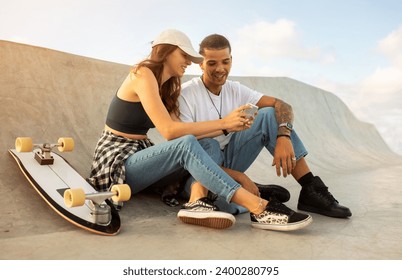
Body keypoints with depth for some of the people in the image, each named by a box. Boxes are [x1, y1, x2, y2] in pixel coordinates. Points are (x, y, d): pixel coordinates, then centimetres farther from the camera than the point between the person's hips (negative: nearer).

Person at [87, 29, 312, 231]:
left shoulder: (166, 86, 12)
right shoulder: (143, 75, -15)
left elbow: (179, 129, -1)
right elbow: (169, 131, -24)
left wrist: (228, 126, -9)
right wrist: (223, 123, -19)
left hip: (137, 155, 8)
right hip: (117, 162, -8)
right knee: (187, 145, -32)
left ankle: (199, 201, -37)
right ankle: (259, 209, -38)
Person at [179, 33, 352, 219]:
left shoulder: (235, 90, 0)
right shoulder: (185, 94, -15)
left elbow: (282, 106, -6)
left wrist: (283, 136, -27)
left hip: (228, 158, 5)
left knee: (269, 115, -12)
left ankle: (311, 191, -16)